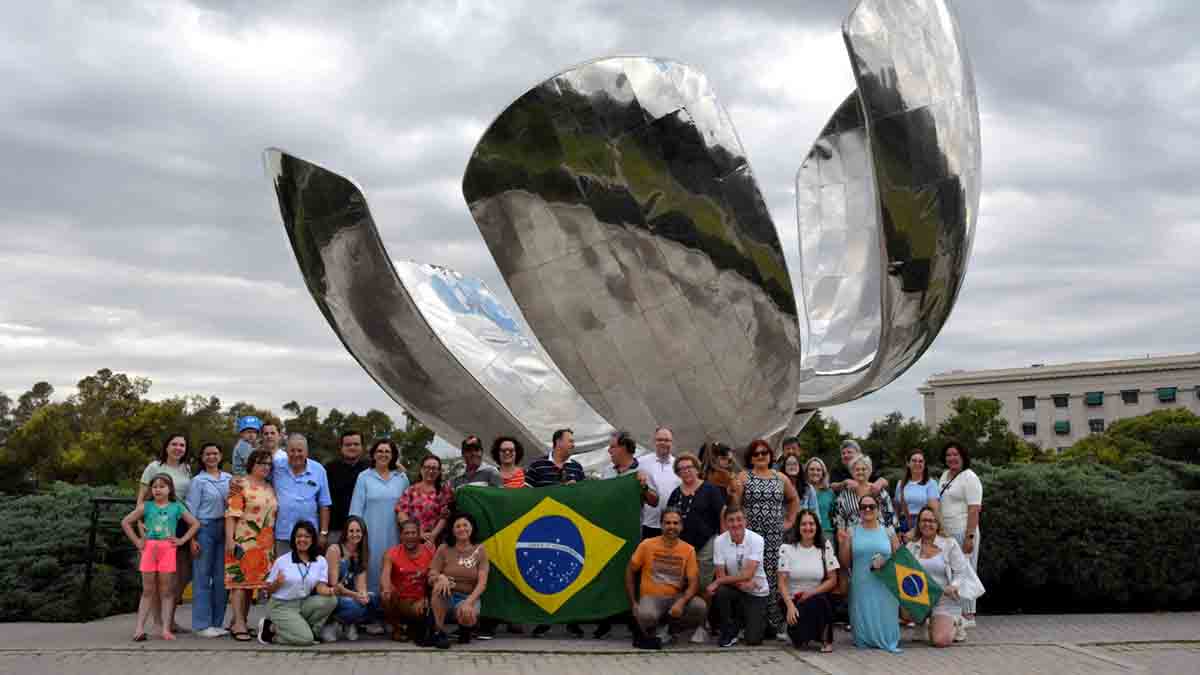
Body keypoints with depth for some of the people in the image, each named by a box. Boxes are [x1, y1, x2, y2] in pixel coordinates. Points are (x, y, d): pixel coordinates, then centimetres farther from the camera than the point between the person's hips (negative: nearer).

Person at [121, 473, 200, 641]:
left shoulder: (176, 507, 6)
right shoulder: (146, 506, 6)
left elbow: (195, 523, 9)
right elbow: (125, 522, 7)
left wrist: (182, 540, 0)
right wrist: (137, 541, 1)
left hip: (168, 550, 0)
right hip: (149, 549, 0)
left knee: (166, 591, 2)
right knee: (148, 590, 3)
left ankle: (166, 629, 3)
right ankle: (139, 628, 6)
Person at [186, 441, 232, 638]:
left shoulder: (229, 479, 11)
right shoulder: (198, 481, 0)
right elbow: (191, 511, -2)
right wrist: (192, 538, -8)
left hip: (224, 529, 4)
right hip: (204, 528, -4)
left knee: (221, 577, 5)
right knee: (202, 577, -2)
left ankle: (217, 623, 13)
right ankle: (202, 624, 2)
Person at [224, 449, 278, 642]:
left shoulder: (270, 488, 16)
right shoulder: (241, 485, -4)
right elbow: (231, 514, -10)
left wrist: (273, 542, 17)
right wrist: (229, 539, -18)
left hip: (265, 544, 7)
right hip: (243, 541, -7)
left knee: (252, 581, 8)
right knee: (240, 580, -7)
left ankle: (240, 621, 16)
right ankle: (239, 625, -8)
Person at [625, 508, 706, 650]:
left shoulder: (688, 550, -1)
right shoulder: (647, 545, -3)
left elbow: (694, 582, -5)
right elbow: (630, 572, 6)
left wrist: (681, 602, -24)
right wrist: (633, 603, -1)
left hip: (676, 598, 3)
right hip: (651, 597, -3)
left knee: (700, 607, -26)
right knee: (647, 615, -38)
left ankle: (671, 629, 4)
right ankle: (648, 635, 1)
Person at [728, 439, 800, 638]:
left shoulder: (780, 478, 14)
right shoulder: (744, 477, 5)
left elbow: (794, 499, 26)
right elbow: (735, 505, 0)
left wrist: (790, 520, 17)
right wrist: (734, 492, -18)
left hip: (776, 536, 2)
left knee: (774, 576, -1)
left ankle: (776, 624, 6)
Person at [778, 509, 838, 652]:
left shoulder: (825, 547, 0)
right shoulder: (787, 548, -3)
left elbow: (832, 580, -1)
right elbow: (782, 582, -7)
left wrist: (811, 593, -14)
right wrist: (790, 605, -22)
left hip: (817, 599, 2)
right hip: (792, 599, -2)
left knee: (819, 602, -35)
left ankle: (826, 639, -9)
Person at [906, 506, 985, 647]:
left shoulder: (950, 544, 1)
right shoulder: (911, 547, 9)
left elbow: (960, 572, -1)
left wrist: (953, 586, -22)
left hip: (944, 600, -3)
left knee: (941, 641, -21)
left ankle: (954, 624, 16)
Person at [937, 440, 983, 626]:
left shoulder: (969, 477, -8)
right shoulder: (945, 475, 16)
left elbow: (974, 509, -15)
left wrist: (970, 536, -21)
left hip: (962, 532, -8)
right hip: (945, 532, 8)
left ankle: (968, 615, 1)